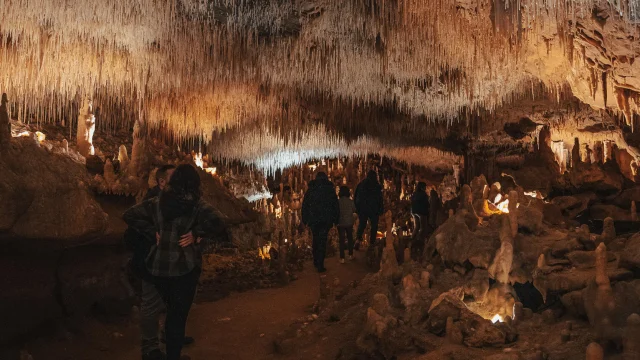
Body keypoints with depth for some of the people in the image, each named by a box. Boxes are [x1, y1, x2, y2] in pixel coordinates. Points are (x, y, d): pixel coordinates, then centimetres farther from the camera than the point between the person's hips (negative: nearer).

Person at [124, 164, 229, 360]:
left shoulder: (157, 202, 0)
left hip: (158, 266, 5)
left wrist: (153, 233, -2)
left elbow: (129, 216, -2)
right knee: (179, 314, 11)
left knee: (172, 311, 24)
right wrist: (195, 233, -14)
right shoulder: (196, 204, -13)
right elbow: (217, 222, -28)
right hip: (185, 266, -4)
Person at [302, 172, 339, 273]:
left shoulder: (310, 189, 5)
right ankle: (320, 265, -4)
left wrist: (305, 220, 11)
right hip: (326, 220, -1)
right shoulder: (330, 189, 2)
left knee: (315, 239, 18)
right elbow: (336, 205, 3)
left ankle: (316, 261, 24)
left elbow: (305, 205, 6)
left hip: (313, 220, 2)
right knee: (322, 241, 0)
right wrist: (336, 220, 9)